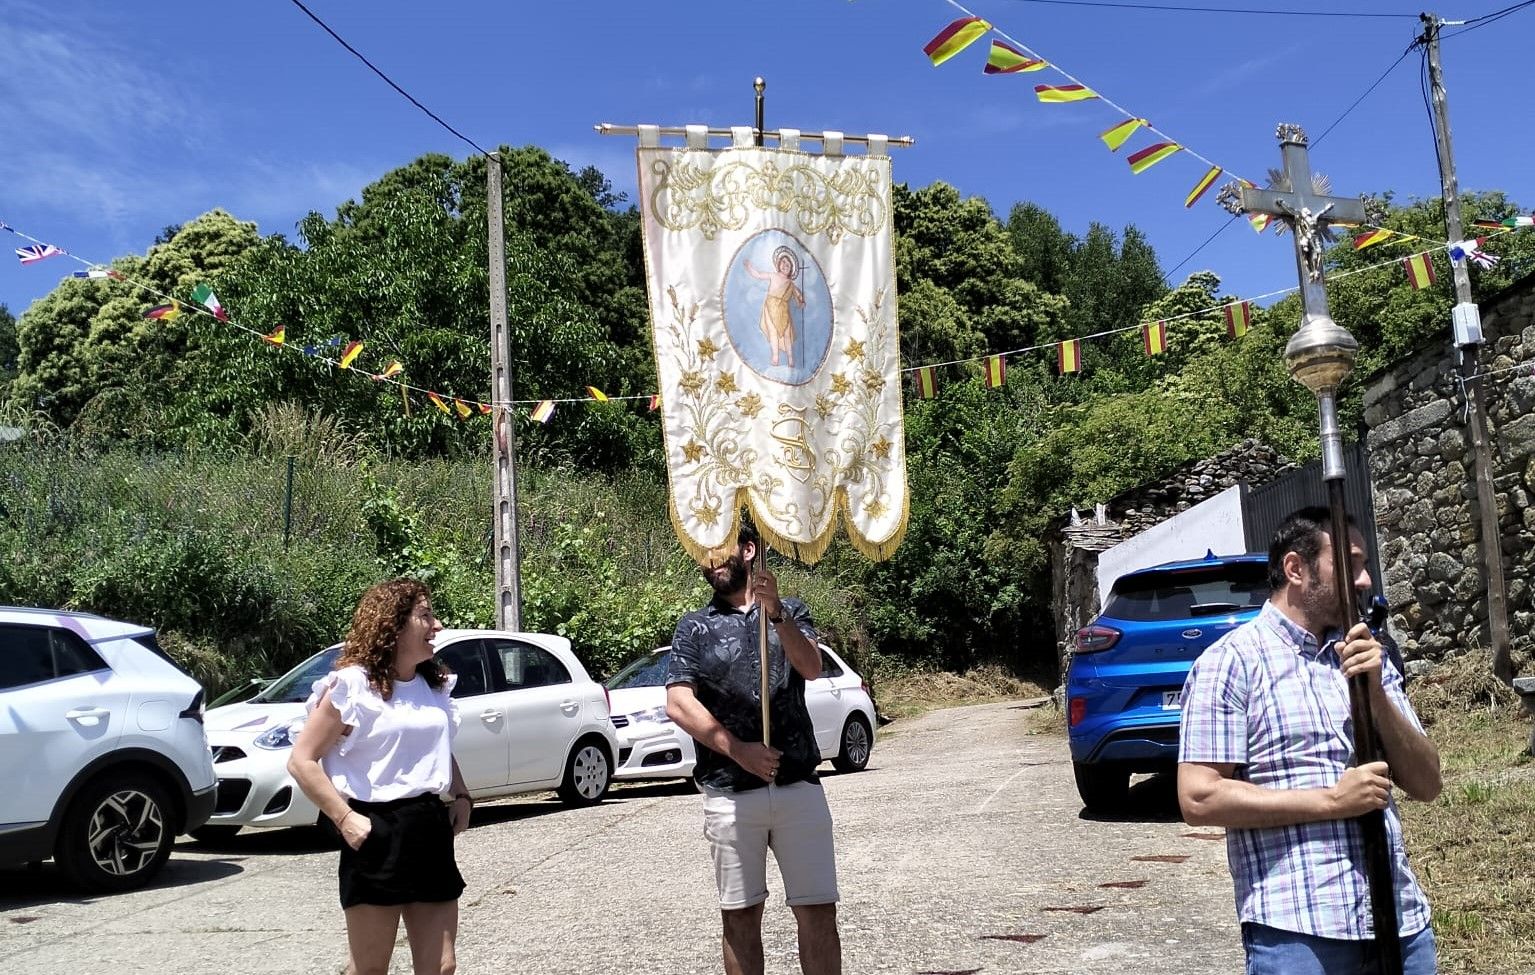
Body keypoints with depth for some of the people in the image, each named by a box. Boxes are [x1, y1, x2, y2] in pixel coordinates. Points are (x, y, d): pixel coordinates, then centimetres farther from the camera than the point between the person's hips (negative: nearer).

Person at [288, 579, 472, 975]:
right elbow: (302, 761, -11)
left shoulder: (435, 684, 11)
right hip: (376, 833, -6)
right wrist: (345, 818, -18)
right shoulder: (352, 686, -10)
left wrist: (461, 796, 9)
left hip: (432, 831, 6)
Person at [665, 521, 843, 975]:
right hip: (729, 794, 0)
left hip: (799, 786, 0)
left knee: (818, 911, 2)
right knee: (740, 915, 7)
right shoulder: (694, 627, 7)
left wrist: (775, 613, -22)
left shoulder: (790, 612, 10)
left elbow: (812, 668, -7)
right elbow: (678, 705, -4)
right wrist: (739, 750, -14)